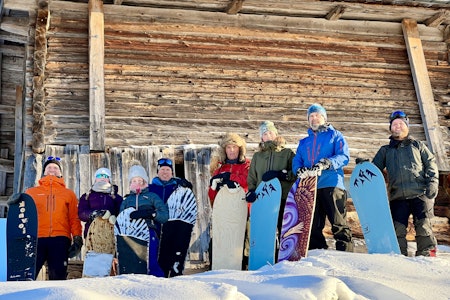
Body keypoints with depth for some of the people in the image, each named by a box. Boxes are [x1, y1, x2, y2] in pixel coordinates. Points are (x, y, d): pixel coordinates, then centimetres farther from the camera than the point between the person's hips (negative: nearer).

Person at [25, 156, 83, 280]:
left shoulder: (69, 193, 21)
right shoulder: (31, 192, 22)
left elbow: (74, 218, 13)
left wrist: (77, 238, 0)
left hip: (60, 240, 0)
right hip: (36, 238, 0)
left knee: (58, 278, -2)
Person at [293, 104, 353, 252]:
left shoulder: (335, 135, 12)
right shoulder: (304, 142, 25)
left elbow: (344, 156, -4)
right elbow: (296, 162, 12)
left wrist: (325, 164, -22)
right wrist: (300, 170, -13)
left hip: (331, 185, -5)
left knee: (339, 225, -10)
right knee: (313, 227, 7)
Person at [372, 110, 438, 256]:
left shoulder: (417, 145, 19)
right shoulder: (385, 150, 24)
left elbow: (431, 163, 13)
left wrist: (432, 183, -2)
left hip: (420, 193, -2)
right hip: (397, 196, 2)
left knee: (423, 226, -12)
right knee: (397, 229, -5)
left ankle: (427, 254, -7)